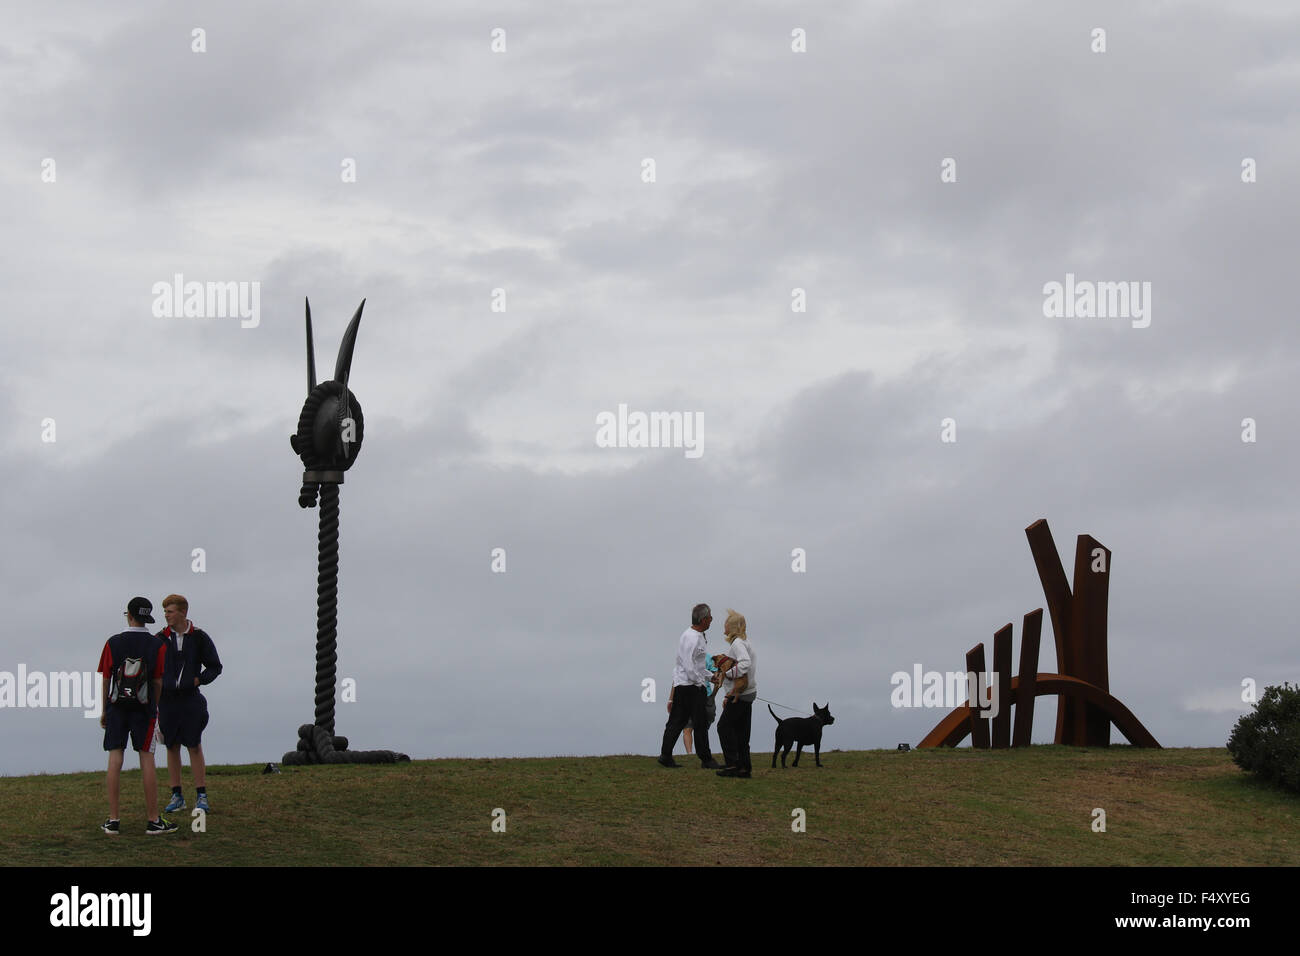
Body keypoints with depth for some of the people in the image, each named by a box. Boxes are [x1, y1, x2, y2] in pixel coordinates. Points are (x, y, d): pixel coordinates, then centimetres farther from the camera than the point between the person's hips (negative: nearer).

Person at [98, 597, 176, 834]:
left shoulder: (113, 643, -1)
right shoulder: (156, 645, -3)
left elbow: (106, 679, 1)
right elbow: (158, 682, -2)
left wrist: (104, 711, 10)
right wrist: (155, 708, 12)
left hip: (116, 707, 1)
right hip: (144, 707, -1)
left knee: (115, 759, 2)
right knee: (147, 759, 0)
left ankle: (113, 820, -1)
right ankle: (153, 820, -1)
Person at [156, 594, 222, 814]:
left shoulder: (199, 637, 0)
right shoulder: (161, 639, 4)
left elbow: (215, 666, 9)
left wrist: (199, 680, -8)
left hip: (190, 699, -2)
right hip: (166, 700, 2)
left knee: (194, 746, -3)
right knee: (172, 747, 5)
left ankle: (201, 797, 1)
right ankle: (177, 797, 10)